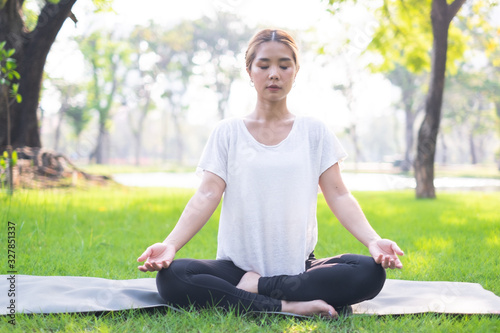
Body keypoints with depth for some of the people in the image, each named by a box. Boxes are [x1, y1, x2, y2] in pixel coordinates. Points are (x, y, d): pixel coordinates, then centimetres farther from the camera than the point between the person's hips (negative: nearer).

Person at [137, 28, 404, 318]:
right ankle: (288, 306, -26)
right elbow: (206, 196, -4)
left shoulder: (314, 131, 9)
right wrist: (171, 244, -21)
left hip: (300, 266, 1)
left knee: (370, 273, -28)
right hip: (237, 266, 0)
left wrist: (373, 240, -17)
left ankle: (257, 286, -18)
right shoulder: (228, 132, 7)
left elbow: (338, 195, 1)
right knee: (171, 277, -30)